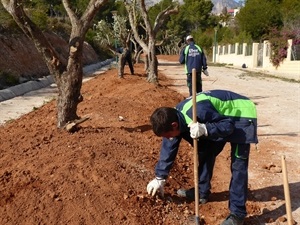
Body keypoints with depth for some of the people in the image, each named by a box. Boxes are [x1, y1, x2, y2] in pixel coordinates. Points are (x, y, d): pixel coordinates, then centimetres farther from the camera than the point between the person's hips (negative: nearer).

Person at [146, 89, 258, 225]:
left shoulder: (199, 111, -38)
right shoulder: (176, 117, -10)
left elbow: (228, 125, -28)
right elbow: (169, 148, 0)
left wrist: (205, 130, -45)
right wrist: (160, 178, 5)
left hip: (242, 115, -8)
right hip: (220, 116, 8)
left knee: (238, 165, -11)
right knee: (205, 152, 11)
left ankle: (237, 213, -5)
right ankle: (202, 192, 28)